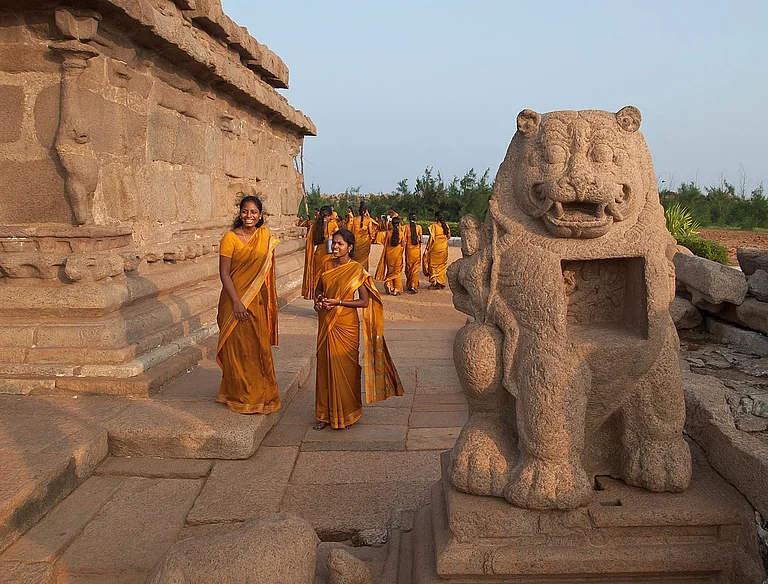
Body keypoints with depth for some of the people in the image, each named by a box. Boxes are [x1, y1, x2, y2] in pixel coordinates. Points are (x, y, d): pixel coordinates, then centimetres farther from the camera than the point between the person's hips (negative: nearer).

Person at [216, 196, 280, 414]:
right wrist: (236, 302, -17)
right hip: (236, 301, -5)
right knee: (238, 349, 4)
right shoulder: (230, 238, -10)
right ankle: (239, 397, 18)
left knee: (259, 347, 12)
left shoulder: (266, 237, 5)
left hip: (257, 301, 5)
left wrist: (269, 301, 10)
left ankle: (260, 394, 27)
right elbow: (224, 273, -12)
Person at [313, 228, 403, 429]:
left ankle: (347, 414, 19)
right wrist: (318, 300, -4)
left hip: (346, 325, -5)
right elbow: (319, 288, 19)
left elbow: (364, 301, -12)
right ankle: (325, 413, 23)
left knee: (345, 368, 2)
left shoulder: (356, 270, -9)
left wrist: (337, 302, -19)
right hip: (326, 324, 5)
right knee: (325, 366, 10)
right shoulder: (328, 265, 6)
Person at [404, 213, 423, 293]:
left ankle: (409, 285, 20)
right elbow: (420, 239, 0)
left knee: (408, 267, 13)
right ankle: (413, 285, -5)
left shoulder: (406, 227, -6)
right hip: (417, 249, 1)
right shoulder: (419, 227, -3)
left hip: (409, 249, -1)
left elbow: (405, 240, -6)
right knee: (415, 268, 5)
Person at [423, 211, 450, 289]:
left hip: (435, 248, -5)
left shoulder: (434, 226, -12)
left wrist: (427, 248, -10)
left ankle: (434, 283, 3)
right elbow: (449, 237, 9)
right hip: (444, 248, 5)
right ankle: (442, 283, 16)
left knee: (434, 265, 5)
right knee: (442, 265, 13)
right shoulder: (446, 226, 3)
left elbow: (431, 238, -15)